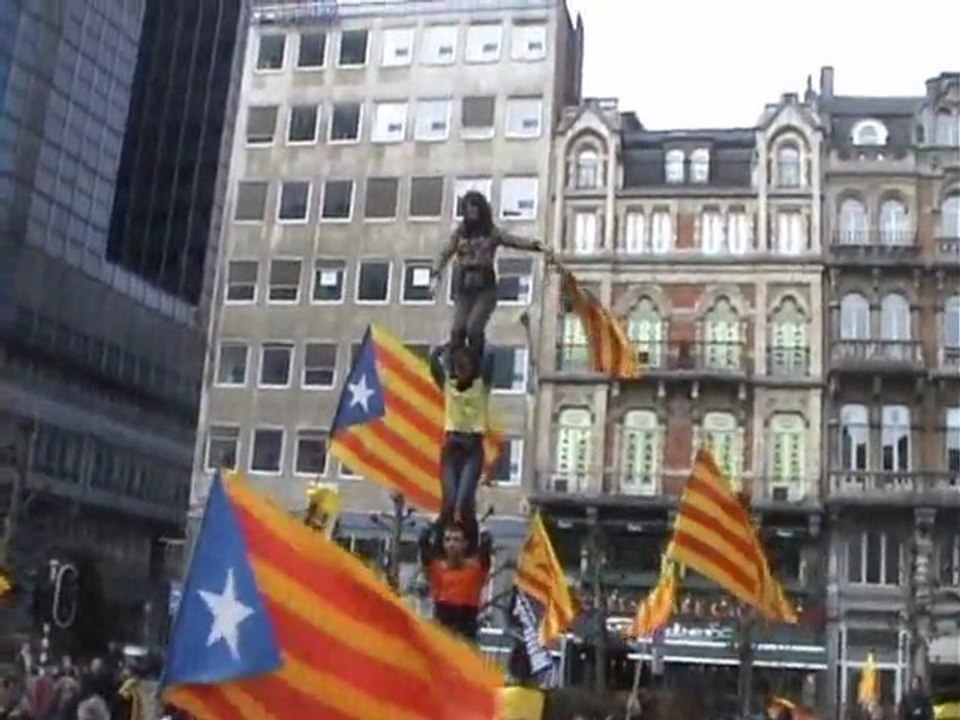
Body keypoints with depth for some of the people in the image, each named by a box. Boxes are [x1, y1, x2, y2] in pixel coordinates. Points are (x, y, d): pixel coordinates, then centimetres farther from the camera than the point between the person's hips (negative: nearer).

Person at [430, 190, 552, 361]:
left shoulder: (492, 232, 3)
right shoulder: (460, 232, 10)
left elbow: (514, 240, -10)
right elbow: (445, 254, 8)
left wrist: (537, 246, -26)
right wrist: (436, 276, -6)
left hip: (485, 289, -2)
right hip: (464, 289, 2)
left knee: (474, 328, -19)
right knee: (458, 329, -11)